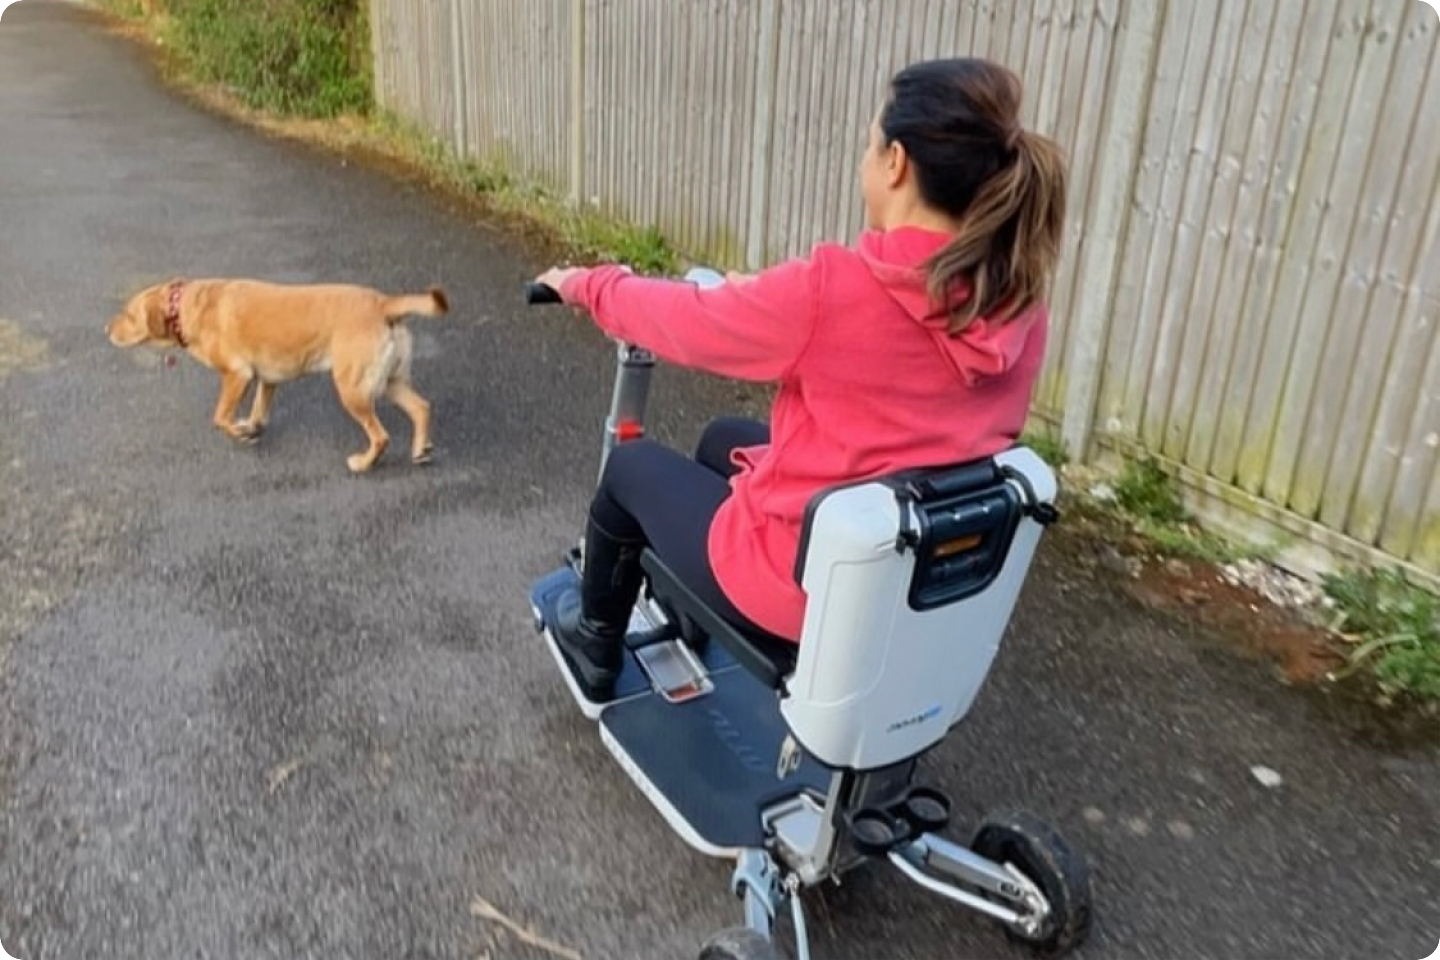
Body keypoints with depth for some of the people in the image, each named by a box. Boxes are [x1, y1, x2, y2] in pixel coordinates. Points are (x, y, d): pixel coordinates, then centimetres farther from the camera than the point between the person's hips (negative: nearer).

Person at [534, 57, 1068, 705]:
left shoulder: (833, 291, -29)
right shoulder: (1020, 300, -10)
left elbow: (682, 321, -14)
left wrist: (584, 284, 7)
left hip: (802, 588, -6)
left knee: (632, 464, 21)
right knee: (726, 439, 29)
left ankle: (596, 648, 43)